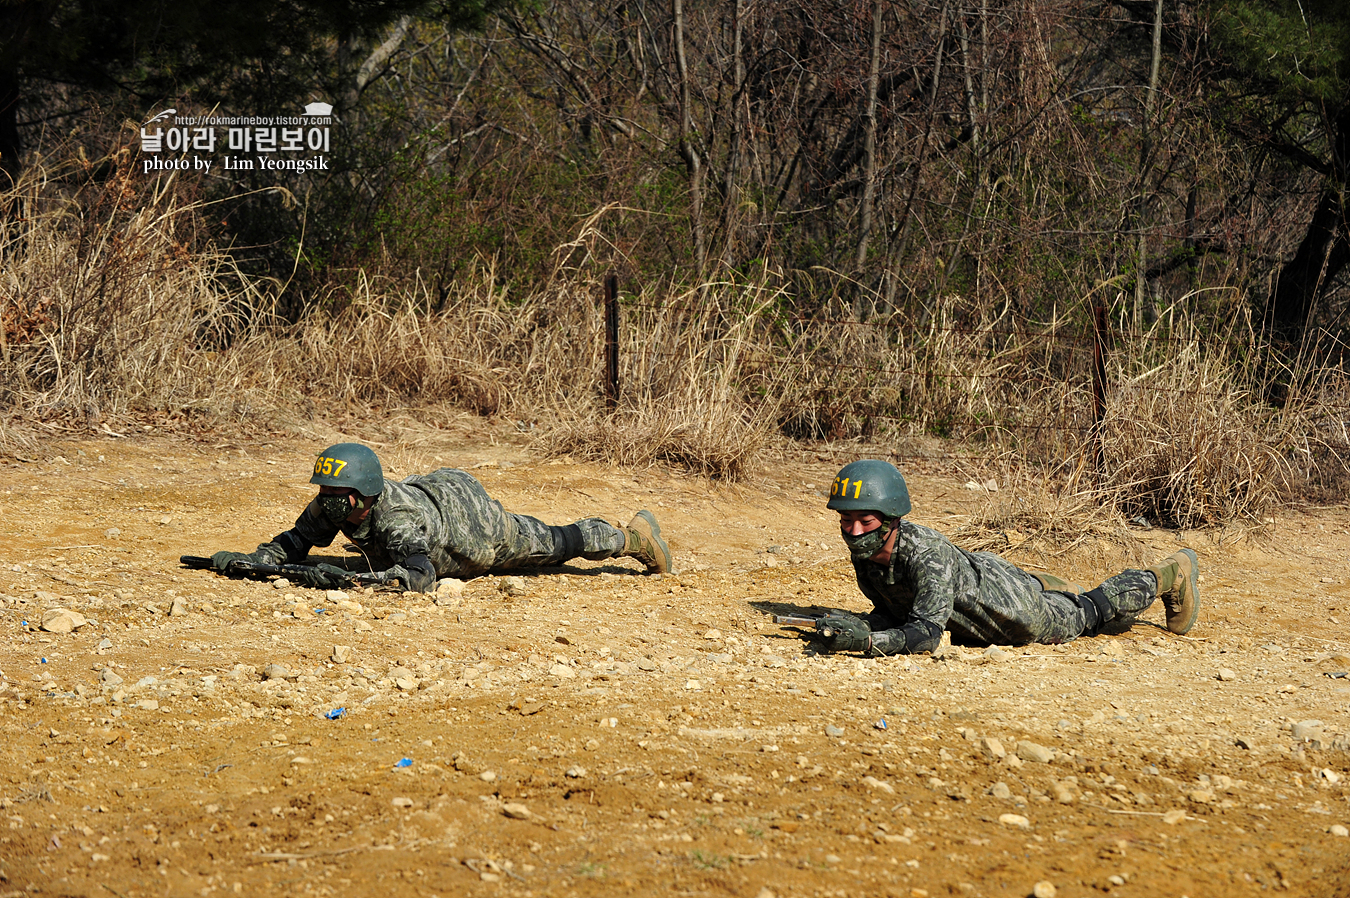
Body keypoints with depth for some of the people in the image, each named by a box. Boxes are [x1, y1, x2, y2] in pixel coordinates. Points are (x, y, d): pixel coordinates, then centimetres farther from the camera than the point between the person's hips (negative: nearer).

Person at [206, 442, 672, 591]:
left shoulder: (394, 518, -47)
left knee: (560, 544, 15)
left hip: (473, 514, -7)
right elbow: (296, 541, -14)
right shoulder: (331, 506, -27)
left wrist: (351, 579, -69)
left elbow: (419, 576, -61)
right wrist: (252, 560, -33)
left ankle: (636, 535, 37)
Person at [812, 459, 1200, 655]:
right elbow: (892, 610, -8)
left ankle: (1172, 573, 43)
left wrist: (866, 642, -60)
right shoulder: (864, 552, -20)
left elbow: (927, 632, -48)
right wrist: (860, 626, -29)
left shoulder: (927, 554, -42)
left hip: (1015, 609, -5)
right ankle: (1057, 588, 60)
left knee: (1091, 611, 21)